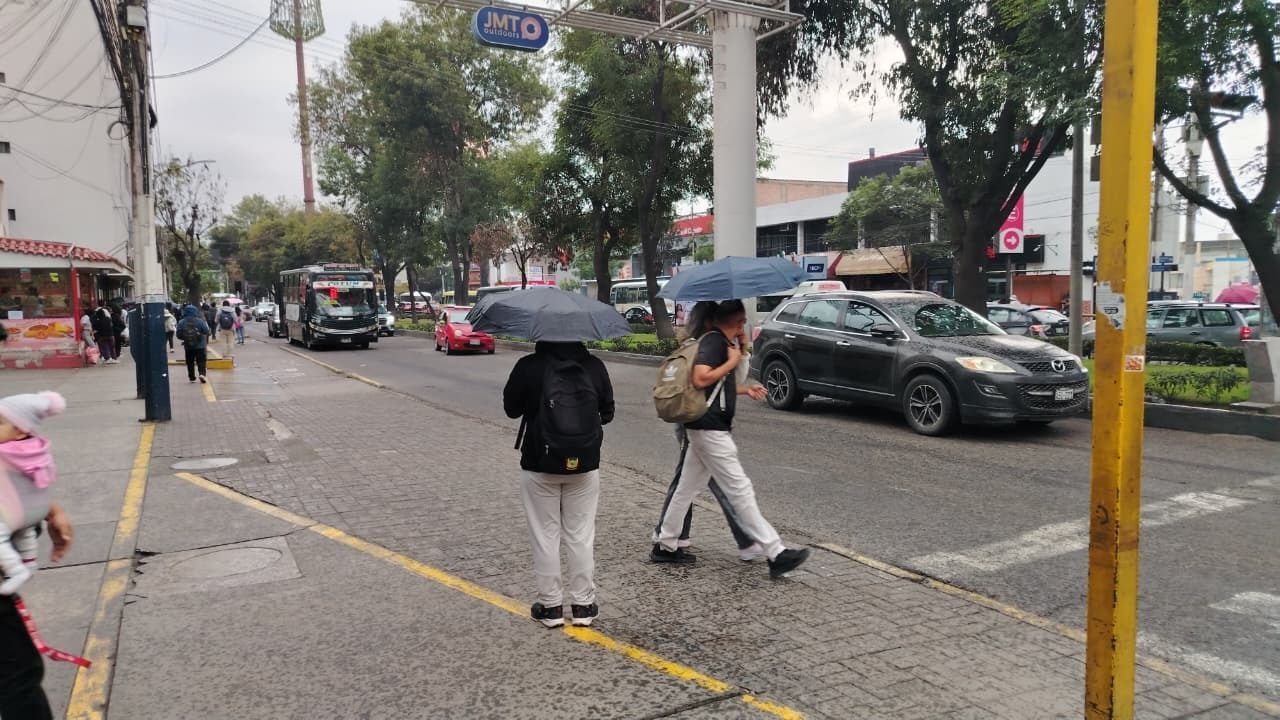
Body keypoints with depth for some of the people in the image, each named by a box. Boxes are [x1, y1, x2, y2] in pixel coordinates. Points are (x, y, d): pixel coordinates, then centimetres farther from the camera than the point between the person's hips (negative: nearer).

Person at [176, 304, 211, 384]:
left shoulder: (181, 323, -6)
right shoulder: (200, 321, -11)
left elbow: (179, 335, -4)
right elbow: (206, 332, -12)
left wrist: (185, 338, 15)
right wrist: (210, 332, 11)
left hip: (188, 347, 2)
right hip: (200, 346, -2)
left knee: (190, 362, 14)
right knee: (201, 361, 2)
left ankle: (191, 377, 19)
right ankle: (202, 373, -19)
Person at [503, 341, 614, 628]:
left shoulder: (528, 366, -11)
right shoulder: (594, 366, -4)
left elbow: (511, 409, 0)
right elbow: (607, 412, 5)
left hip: (540, 466, -2)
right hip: (585, 465, 2)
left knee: (546, 536, 10)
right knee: (581, 535, 11)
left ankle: (550, 605, 16)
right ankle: (583, 605, 18)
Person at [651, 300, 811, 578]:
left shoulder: (725, 343, 17)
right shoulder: (713, 341, -14)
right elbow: (700, 379, -27)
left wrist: (746, 389, 11)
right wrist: (732, 361, -16)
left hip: (706, 428, 10)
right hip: (710, 428, -10)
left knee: (687, 488, 15)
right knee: (740, 491, -7)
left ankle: (664, 546, 24)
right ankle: (776, 554, -3)